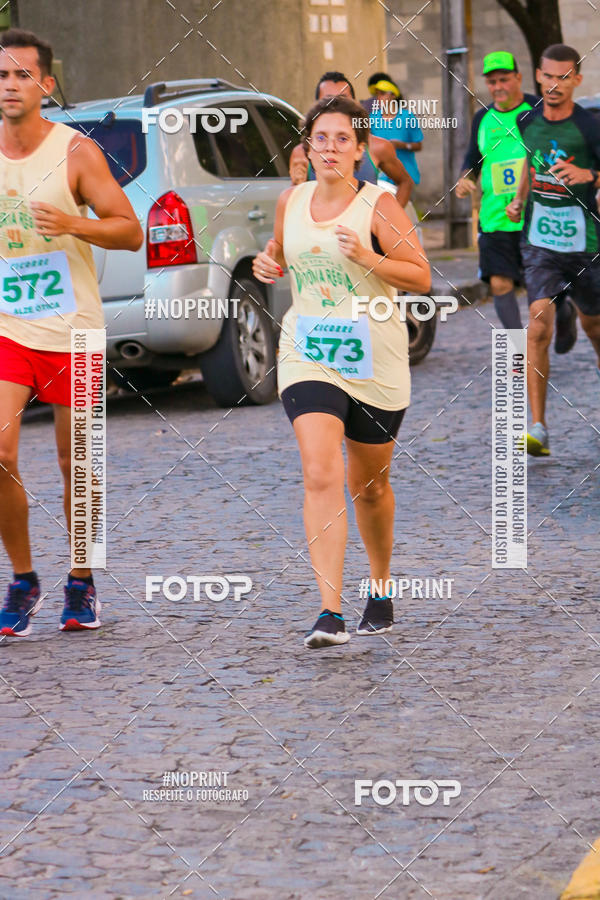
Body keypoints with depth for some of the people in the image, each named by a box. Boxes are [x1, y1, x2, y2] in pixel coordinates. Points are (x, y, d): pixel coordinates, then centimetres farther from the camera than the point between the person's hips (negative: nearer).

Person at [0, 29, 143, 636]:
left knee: (75, 466, 6)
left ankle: (81, 585, 24)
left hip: (73, 332, -2)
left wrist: (75, 224, -22)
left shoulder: (75, 152, -6)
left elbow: (130, 231, -7)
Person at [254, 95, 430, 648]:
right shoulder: (291, 201, 4)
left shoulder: (378, 205, -8)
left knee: (369, 484, 14)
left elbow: (422, 277, -10)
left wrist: (366, 256, -24)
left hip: (375, 359, -2)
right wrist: (269, 264, 3)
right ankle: (330, 613, -23)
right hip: (308, 355, 2)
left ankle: (381, 588, 39)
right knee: (320, 476, -17)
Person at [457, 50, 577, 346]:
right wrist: (465, 178, 3)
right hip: (495, 218, 3)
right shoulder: (483, 119, 10)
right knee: (500, 284, -7)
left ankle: (565, 313, 38)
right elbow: (473, 158, 23)